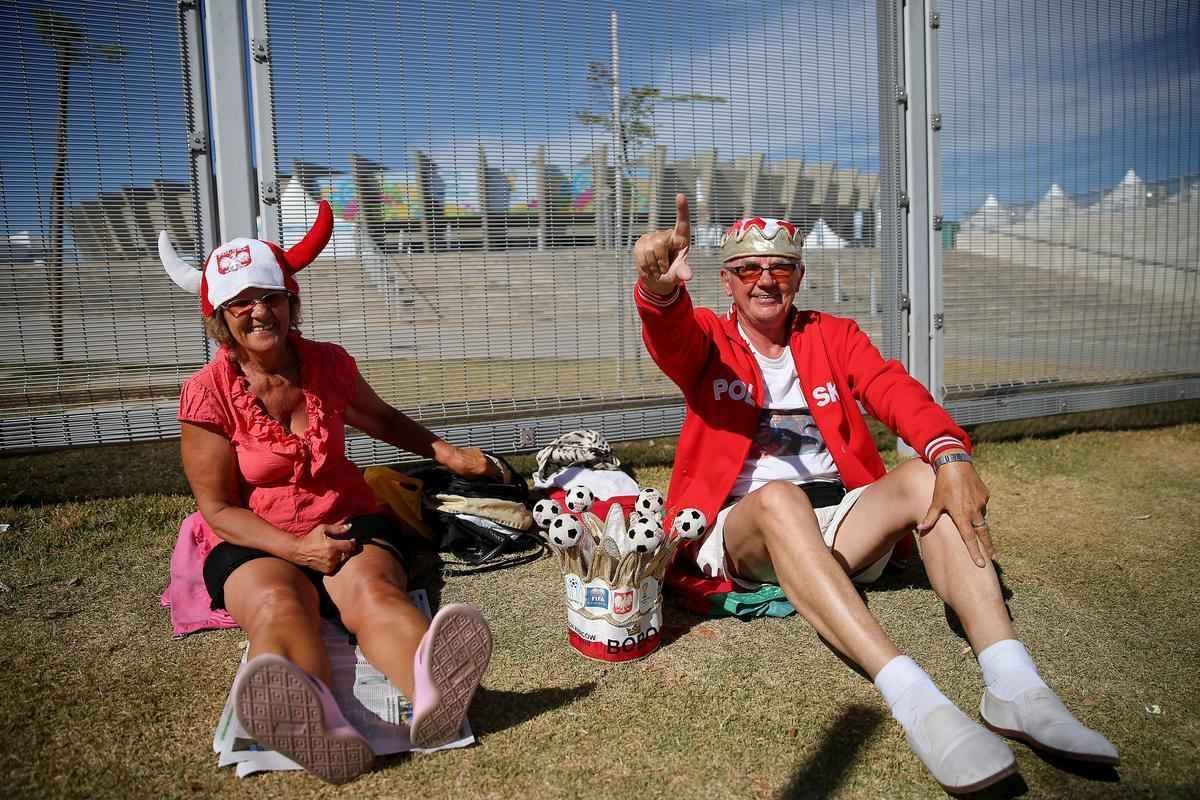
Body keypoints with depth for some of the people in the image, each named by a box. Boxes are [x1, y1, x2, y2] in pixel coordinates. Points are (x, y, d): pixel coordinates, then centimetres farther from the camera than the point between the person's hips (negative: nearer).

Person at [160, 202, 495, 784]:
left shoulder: (328, 363, 3)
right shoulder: (207, 393, -7)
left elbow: (379, 418, 24)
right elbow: (218, 506, -5)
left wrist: (447, 453, 17)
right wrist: (296, 547, -20)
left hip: (348, 522, 2)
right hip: (255, 542, -2)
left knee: (374, 591, -33)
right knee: (277, 608, -38)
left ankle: (431, 689, -65)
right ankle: (316, 722, -69)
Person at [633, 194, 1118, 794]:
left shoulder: (833, 335, 13)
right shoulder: (707, 338, 6)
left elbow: (893, 390, -7)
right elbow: (670, 335, -20)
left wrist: (949, 454, -29)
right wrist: (660, 289, -46)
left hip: (837, 522, 3)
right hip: (740, 528, -3)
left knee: (928, 475, -22)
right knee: (779, 497, -36)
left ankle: (1013, 687, -31)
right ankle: (912, 698, -45)